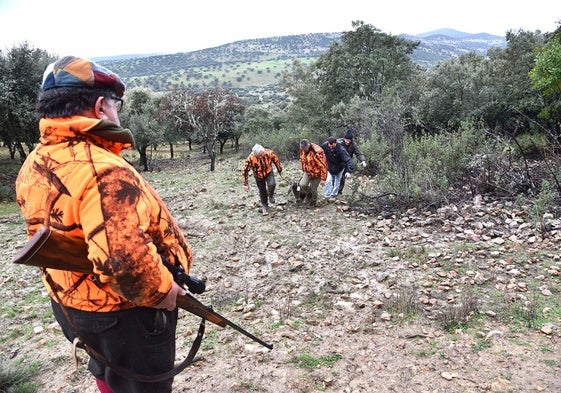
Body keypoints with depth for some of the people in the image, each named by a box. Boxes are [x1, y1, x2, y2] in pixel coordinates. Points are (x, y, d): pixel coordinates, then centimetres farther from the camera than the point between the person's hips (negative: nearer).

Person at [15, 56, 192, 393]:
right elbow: (122, 259, -41)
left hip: (68, 302, 8)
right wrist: (162, 290, -24)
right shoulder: (103, 170, -31)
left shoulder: (33, 166, -1)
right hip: (124, 313, -8)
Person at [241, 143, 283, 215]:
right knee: (262, 192, 8)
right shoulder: (251, 158, -29)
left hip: (268, 172, 0)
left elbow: (276, 160, -6)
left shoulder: (269, 153, -27)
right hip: (259, 176, 0)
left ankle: (271, 196, 7)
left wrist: (280, 169, 7)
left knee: (272, 184, -26)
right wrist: (245, 184, -20)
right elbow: (245, 170, -21)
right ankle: (264, 207, 32)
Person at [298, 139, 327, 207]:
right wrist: (303, 170, 20)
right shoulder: (302, 150, -8)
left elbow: (323, 166, -26)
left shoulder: (317, 152, -31)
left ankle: (313, 203, 30)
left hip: (316, 173, -6)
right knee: (302, 184, -12)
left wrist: (323, 179, -22)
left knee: (313, 189, 1)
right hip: (307, 172, 6)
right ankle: (308, 194, 21)